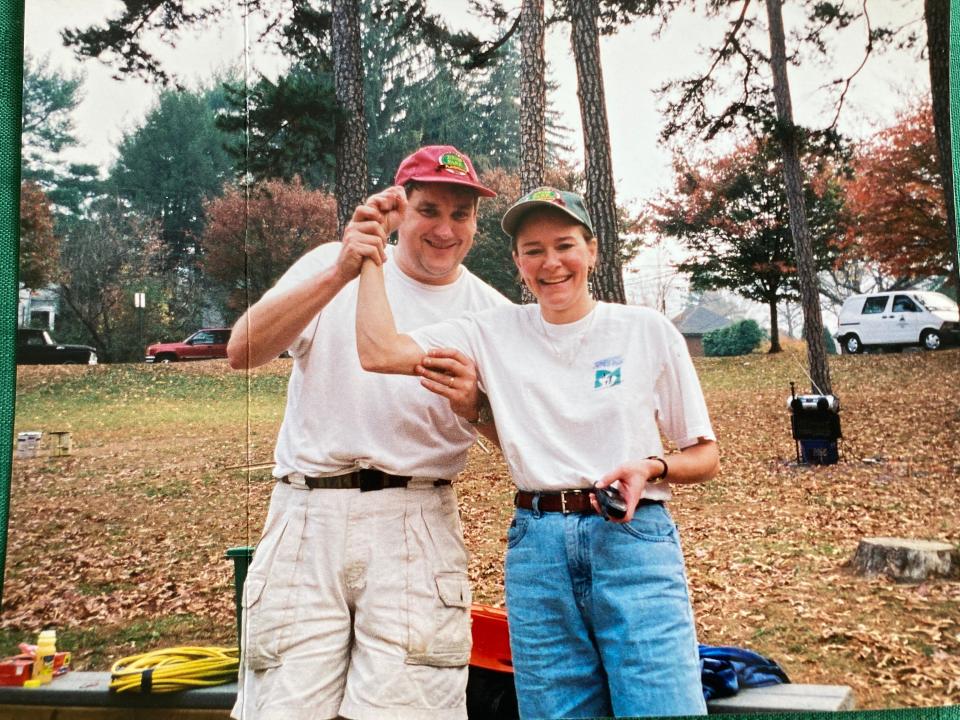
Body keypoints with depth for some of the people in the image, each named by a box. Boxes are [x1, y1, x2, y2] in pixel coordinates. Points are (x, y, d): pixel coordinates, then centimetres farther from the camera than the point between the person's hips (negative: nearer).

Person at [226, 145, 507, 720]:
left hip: (417, 527, 1)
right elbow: (242, 352, -9)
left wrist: (471, 403, -14)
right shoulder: (331, 264, 7)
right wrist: (341, 274, -20)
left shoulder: (491, 313, 9)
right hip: (306, 519, 0)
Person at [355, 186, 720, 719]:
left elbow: (706, 456, 8)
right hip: (537, 550, 2)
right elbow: (379, 352, -7)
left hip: (635, 541, -1)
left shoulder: (648, 330, 3)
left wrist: (652, 468, -12)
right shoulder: (496, 332, 6)